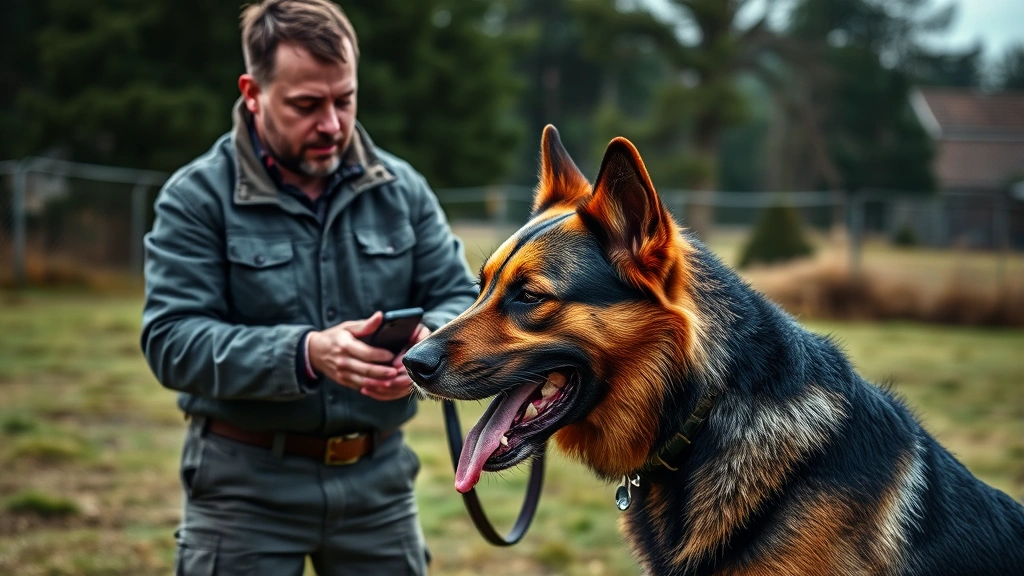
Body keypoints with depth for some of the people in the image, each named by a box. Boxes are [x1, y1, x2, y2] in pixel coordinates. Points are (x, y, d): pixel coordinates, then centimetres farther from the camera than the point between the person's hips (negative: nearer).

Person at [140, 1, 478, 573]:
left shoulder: (402, 188, 5)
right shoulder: (197, 198, -7)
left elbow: (462, 299, 5)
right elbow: (173, 341, -15)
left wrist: (433, 338, -21)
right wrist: (305, 354, -30)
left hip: (379, 476, 3)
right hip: (247, 480, -3)